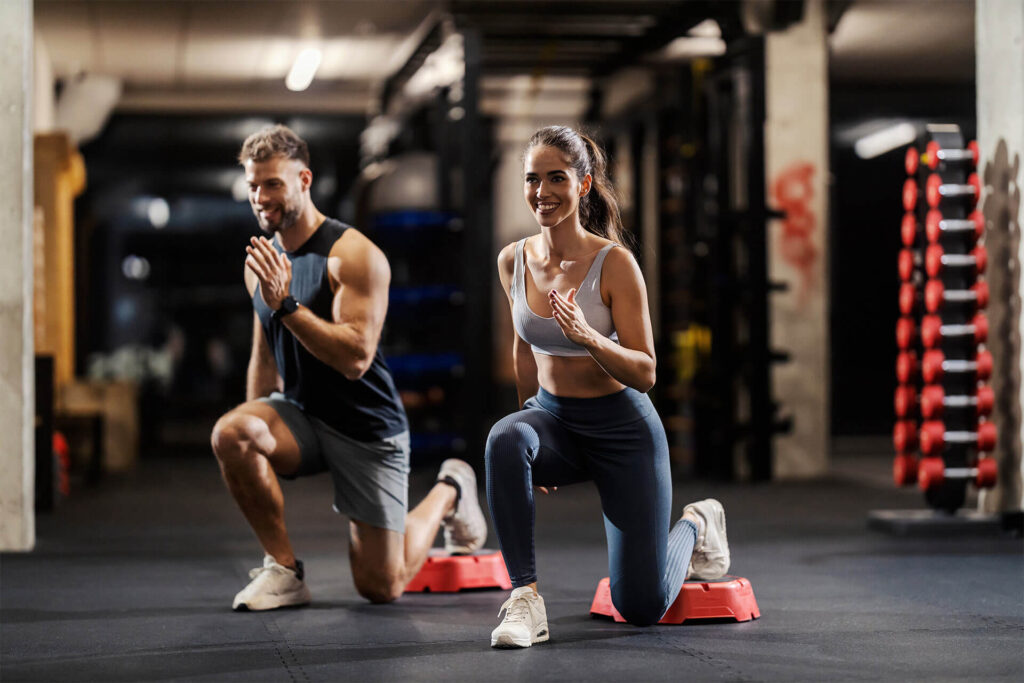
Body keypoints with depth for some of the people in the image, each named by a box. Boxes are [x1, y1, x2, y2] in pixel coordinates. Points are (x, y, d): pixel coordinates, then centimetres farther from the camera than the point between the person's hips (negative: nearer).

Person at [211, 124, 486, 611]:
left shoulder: (354, 255, -18)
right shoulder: (261, 261, 3)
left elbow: (356, 358, -28)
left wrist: (285, 303, -33)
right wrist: (258, 438, 13)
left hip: (366, 428, -5)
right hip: (299, 413, 5)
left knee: (381, 588, 0)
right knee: (228, 433, -29)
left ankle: (449, 492, 30)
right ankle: (282, 569, -12)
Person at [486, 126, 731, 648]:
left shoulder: (614, 263, -18)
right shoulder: (512, 261, -4)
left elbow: (645, 373, -16)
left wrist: (587, 336, -33)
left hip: (623, 428, -4)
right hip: (553, 419, 4)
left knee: (642, 608, -3)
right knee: (505, 439, -35)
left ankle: (696, 525, 31)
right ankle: (524, 596, -26)